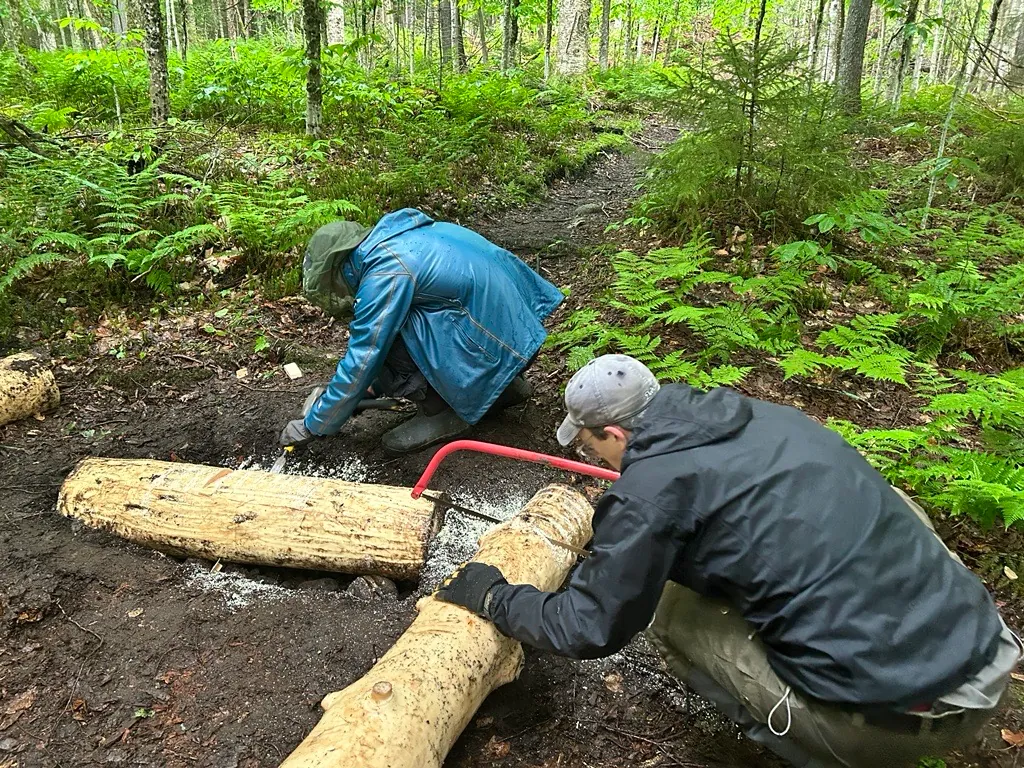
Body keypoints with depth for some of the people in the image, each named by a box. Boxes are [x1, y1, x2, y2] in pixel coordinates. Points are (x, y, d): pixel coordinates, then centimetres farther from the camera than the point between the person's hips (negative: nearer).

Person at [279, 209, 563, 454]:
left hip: (498, 347, -10)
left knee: (381, 331, -12)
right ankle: (503, 384, 18)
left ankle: (441, 411, 1)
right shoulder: (393, 235, 13)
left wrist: (311, 426, 0)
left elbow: (361, 362, -12)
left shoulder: (385, 274, -16)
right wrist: (377, 385, 31)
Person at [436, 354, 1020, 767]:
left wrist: (494, 598, 17)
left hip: (898, 716, -6)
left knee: (673, 612, 9)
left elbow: (589, 630, -1)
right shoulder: (762, 415, 10)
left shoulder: (650, 489, -11)